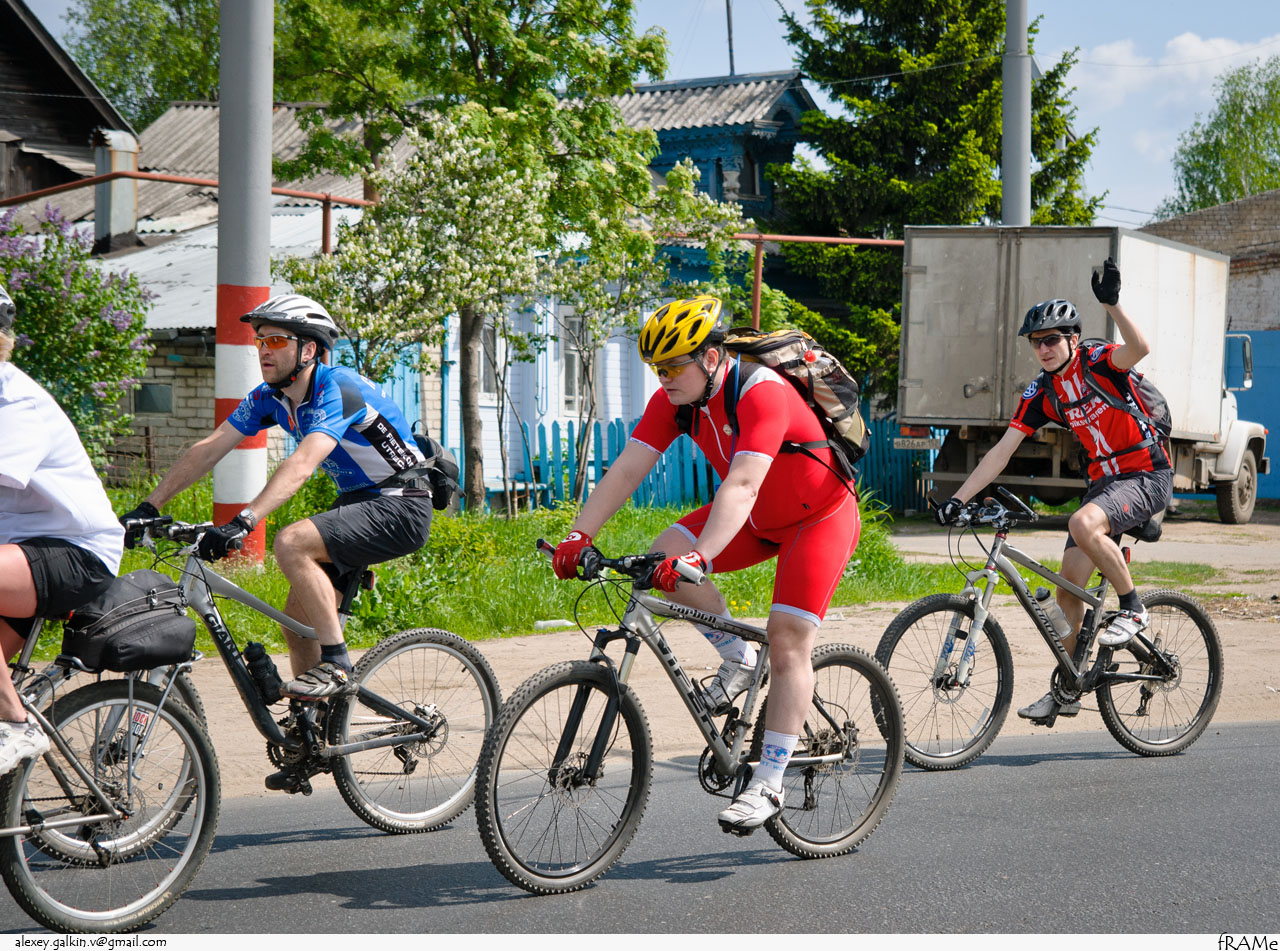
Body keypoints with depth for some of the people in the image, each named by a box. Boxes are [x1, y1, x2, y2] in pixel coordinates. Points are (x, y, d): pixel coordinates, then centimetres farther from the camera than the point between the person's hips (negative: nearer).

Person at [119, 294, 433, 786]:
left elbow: (302, 464, -39)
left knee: (291, 543, -29)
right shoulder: (270, 397, 1)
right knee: (298, 618, 3)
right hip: (357, 504, 9)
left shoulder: (339, 390, -25)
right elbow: (208, 449, -2)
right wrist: (147, 507, -10)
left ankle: (336, 665, -17)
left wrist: (243, 521, -49)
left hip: (400, 508, -9)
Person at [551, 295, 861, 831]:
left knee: (788, 641, -16)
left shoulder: (761, 392, -33)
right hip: (758, 519, 7)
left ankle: (768, 784, -10)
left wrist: (699, 557, -56)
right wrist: (579, 535, -27)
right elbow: (626, 470, -15)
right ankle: (737, 660, 5)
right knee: (664, 558, -14)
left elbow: (742, 486, -45)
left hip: (819, 515, -7)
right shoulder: (675, 399, -11)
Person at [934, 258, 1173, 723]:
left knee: (1083, 523, -35)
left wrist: (1111, 304, -49)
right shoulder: (1041, 393, 3)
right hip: (1104, 478, 7)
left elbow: (1140, 348, -35)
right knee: (1069, 584, 0)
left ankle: (1132, 608, -13)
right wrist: (959, 498, -7)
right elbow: (1001, 451, 1)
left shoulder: (1099, 362, -12)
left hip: (1148, 476, -7)